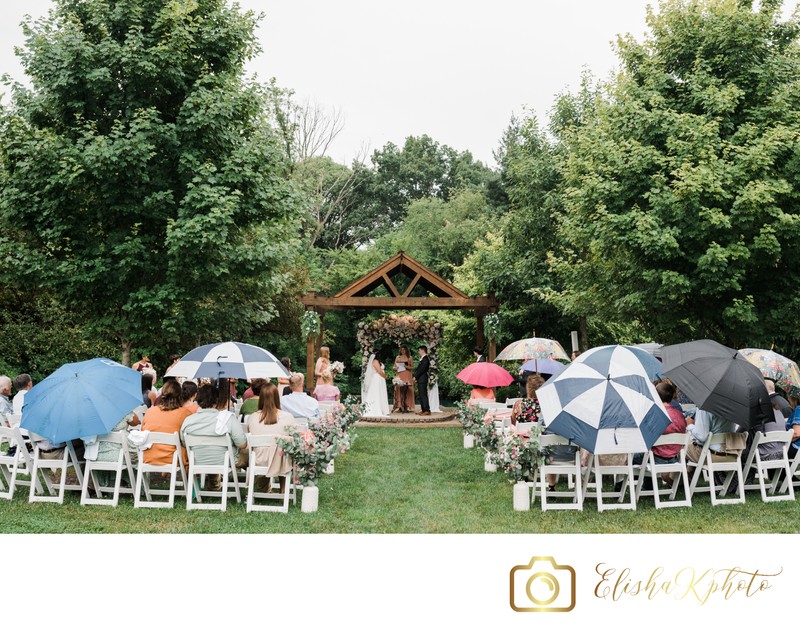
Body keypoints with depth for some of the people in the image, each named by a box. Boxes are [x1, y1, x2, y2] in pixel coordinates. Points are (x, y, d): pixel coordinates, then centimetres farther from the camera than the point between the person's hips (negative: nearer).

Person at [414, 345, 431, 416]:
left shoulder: (425, 359, -16)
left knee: (423, 395, -9)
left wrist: (415, 377, -12)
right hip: (420, 380, 10)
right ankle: (423, 410, 18)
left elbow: (421, 370, -18)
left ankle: (427, 411, -8)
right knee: (421, 395, 13)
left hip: (422, 379, -10)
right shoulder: (423, 359, 15)